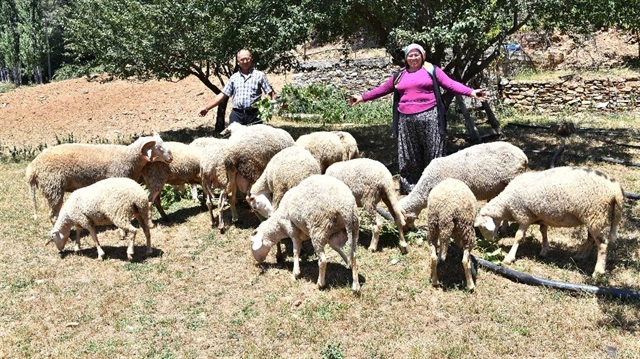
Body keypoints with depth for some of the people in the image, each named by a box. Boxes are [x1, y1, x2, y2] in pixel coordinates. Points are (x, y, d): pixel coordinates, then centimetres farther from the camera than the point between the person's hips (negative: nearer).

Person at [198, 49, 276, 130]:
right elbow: (222, 95, 15)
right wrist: (206, 107, 9)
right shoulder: (234, 77, 15)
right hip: (236, 115, 2)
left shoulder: (260, 75, 7)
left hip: (254, 115, -2)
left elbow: (271, 93, 3)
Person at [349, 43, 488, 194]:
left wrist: (471, 92, -12)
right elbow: (382, 89, 24)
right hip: (406, 120, 4)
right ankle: (410, 187, 12)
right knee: (409, 156, 5)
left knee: (432, 153, -3)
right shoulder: (399, 75, 17)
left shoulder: (431, 70, 7)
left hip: (429, 117, -3)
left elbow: (450, 84, 0)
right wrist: (362, 97, 21)